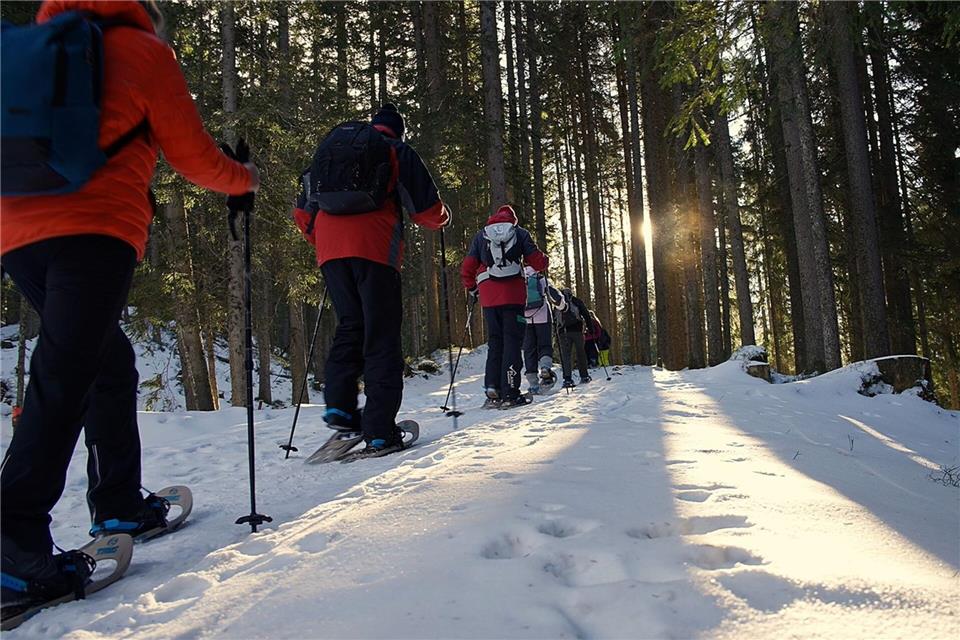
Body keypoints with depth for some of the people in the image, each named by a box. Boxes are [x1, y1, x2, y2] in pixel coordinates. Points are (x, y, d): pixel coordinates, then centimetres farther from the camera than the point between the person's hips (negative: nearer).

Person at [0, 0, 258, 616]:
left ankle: (120, 505, 22)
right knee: (63, 382, -12)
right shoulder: (143, 50, 9)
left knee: (109, 362, 17)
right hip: (93, 229, -7)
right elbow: (194, 156, 9)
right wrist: (246, 178, 26)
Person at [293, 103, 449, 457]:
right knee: (381, 337, -2)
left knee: (349, 325, 17)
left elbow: (303, 212, 24)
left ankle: (339, 407, 2)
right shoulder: (398, 151, 12)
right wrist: (442, 216, 29)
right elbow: (428, 211, 6)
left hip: (330, 251, 5)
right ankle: (380, 432, -5)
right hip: (374, 249, -4)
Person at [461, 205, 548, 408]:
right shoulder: (520, 233, 8)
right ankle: (510, 393, -7)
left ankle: (492, 390, 0)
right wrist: (543, 262, 25)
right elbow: (537, 261, 2)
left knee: (494, 342, 11)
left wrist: (472, 289, 26)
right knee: (512, 341, -1)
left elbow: (466, 268, 11)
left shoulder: (480, 235, 15)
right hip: (513, 295, -2)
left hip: (489, 298, 3)